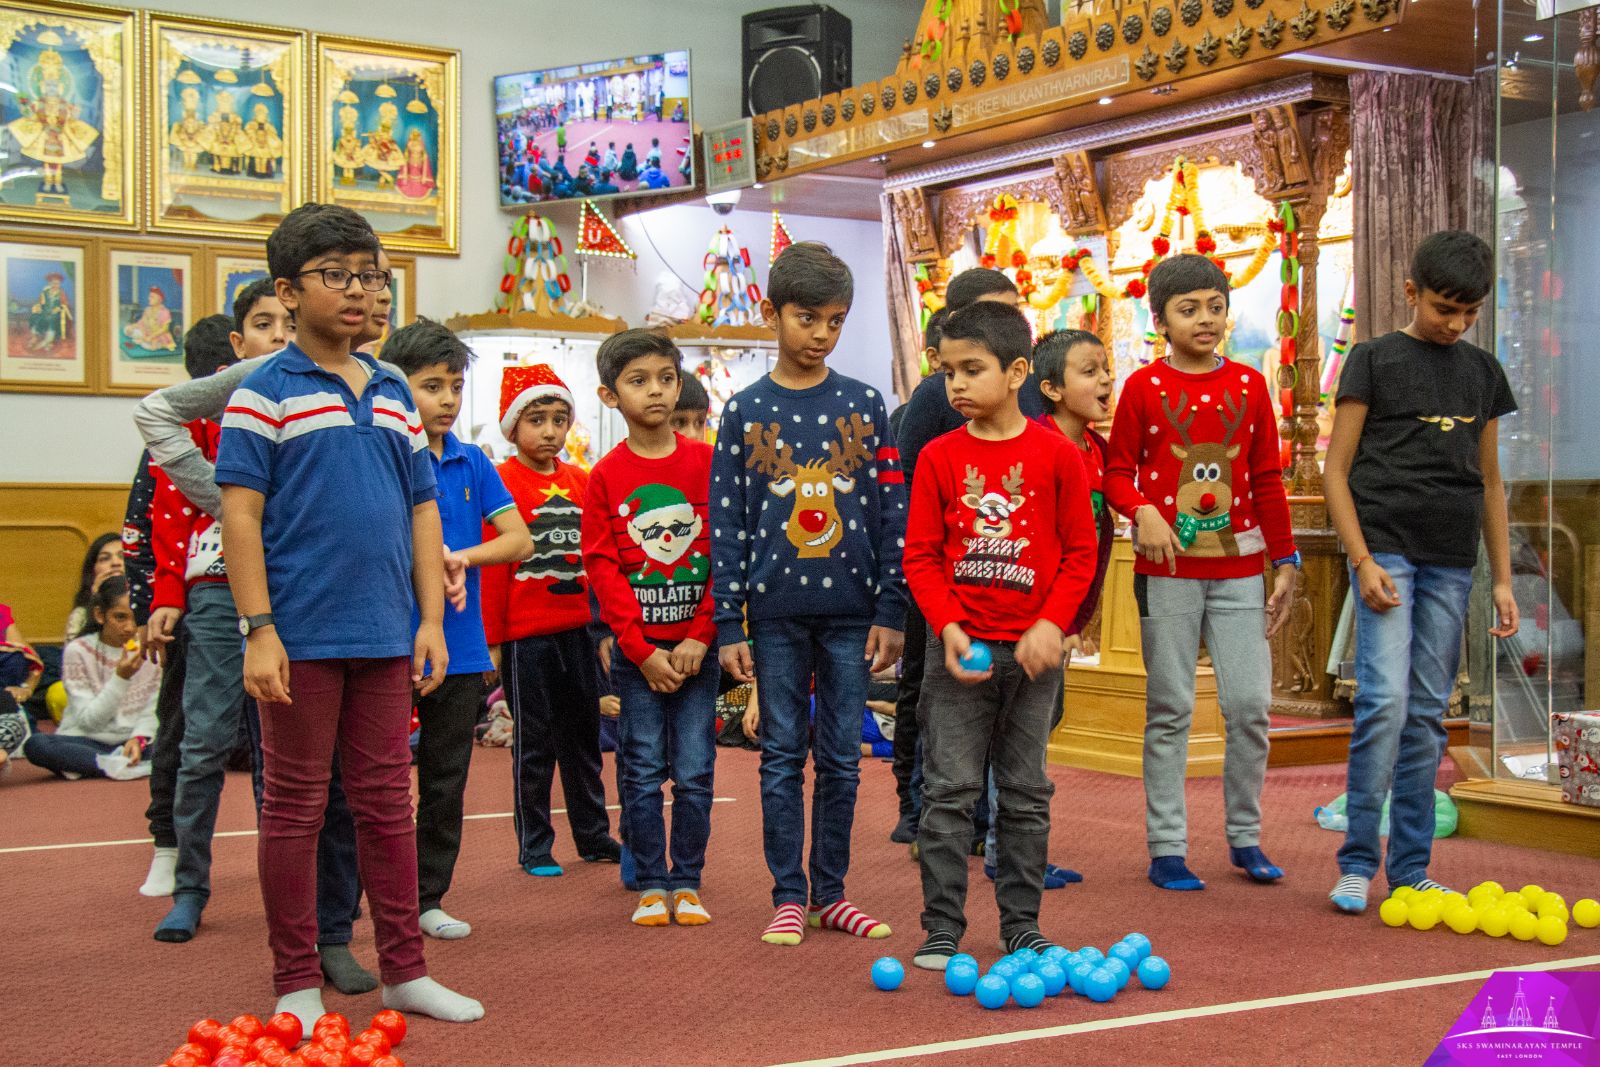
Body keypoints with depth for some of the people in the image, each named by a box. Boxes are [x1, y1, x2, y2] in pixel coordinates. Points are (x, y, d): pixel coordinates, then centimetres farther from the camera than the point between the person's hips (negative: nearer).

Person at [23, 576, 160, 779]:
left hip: (131, 742, 1)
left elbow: (152, 713, 2)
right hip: (87, 741, -1)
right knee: (35, 745, -33)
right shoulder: (78, 651, -4)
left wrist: (138, 738, -20)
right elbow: (88, 721, -11)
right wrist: (121, 678, -22)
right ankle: (122, 765, -32)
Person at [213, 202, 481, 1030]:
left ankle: (404, 971, 21)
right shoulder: (266, 391, -3)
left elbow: (422, 510, 15)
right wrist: (258, 630, -14)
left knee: (387, 802, 11)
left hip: (385, 637, 5)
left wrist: (432, 620, 8)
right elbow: (240, 512, -8)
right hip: (301, 638, -5)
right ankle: (297, 985, 15)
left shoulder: (393, 394, 13)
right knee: (295, 808, 5)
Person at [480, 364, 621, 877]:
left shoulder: (581, 482, 8)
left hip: (577, 632, 5)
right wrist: (492, 639, -10)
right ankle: (534, 848, 15)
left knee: (583, 737, 14)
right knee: (535, 744, 4)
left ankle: (594, 836, 26)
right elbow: (491, 566, -9)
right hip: (525, 636, -5)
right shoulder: (501, 483, -8)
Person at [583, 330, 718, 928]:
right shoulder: (605, 476, 1)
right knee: (643, 771, 4)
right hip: (635, 648, 0)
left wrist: (699, 637, -9)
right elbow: (602, 566, -3)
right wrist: (642, 649, -10)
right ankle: (651, 886, 14)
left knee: (694, 771, 3)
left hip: (697, 645, 0)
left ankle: (687, 885, 14)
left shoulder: (708, 463, 1)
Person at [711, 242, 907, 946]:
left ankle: (830, 893, 18)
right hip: (776, 609, -1)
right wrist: (728, 624, -4)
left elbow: (892, 512, 4)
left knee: (842, 756, 7)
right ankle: (789, 896, 14)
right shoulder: (747, 411, 2)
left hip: (851, 610, 1)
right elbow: (726, 521, 1)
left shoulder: (864, 405, 4)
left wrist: (891, 610, -1)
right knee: (782, 755, 5)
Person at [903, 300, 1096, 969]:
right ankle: (942, 927, 9)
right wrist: (947, 627, -13)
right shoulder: (939, 456, 1)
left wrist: (1051, 624, -10)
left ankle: (1021, 925, 20)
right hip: (958, 646, 0)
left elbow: (1080, 551, 1)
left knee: (1026, 794, 9)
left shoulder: (1055, 454, -2)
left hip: (1031, 648, 0)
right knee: (950, 790, 1)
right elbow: (920, 555, 0)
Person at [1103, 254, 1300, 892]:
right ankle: (1166, 847, 10)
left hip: (1237, 565, 3)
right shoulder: (1144, 386, 0)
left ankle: (1245, 837, 17)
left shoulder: (1250, 384, 8)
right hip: (1167, 570, -2)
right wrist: (1142, 511, -19)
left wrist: (1284, 560, 8)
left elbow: (1267, 479, 11)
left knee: (1250, 702, 0)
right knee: (1170, 710, 2)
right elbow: (1117, 469, 2)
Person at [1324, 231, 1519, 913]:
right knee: (1384, 701, -15)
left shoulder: (1482, 371, 15)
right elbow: (1337, 471, -2)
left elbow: (1489, 480, 19)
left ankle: (1410, 868, 13)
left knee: (1428, 714, 6)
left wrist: (1502, 577, 14)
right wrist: (1363, 561, -11)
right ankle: (1357, 861, -5)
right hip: (1386, 549, -5)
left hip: (1452, 562, 5)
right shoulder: (1373, 359, 1)